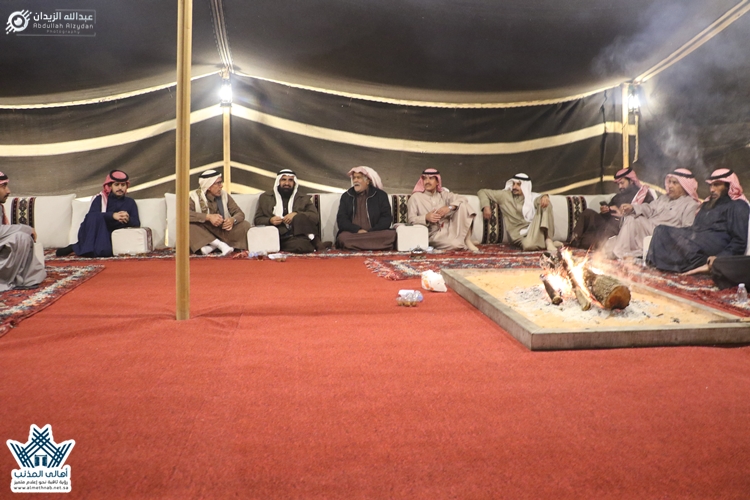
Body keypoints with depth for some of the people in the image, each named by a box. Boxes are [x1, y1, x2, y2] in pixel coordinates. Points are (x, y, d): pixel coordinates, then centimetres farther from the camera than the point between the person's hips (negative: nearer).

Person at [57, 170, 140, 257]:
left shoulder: (130, 202, 16)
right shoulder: (100, 198, 8)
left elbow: (137, 223, 3)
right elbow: (91, 215, -12)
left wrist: (128, 219, -21)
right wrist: (112, 215, -28)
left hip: (109, 237, 0)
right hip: (92, 234, 0)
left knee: (105, 250, -38)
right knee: (96, 217, -34)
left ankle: (75, 248, -14)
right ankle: (88, 248, -29)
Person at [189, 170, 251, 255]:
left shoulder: (224, 195, 1)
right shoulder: (195, 196, -9)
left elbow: (240, 213, -2)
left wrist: (233, 220, -26)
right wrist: (208, 217, -35)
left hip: (223, 233, 3)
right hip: (204, 236, -3)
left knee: (245, 225, -17)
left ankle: (211, 247, -26)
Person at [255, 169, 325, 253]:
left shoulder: (304, 199, 21)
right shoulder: (265, 197, 21)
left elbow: (316, 217, 7)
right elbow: (257, 220, 17)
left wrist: (296, 214, -9)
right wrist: (270, 220, -6)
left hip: (298, 237, 0)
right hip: (274, 238, 0)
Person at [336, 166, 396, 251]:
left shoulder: (381, 195, 12)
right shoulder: (346, 196, 16)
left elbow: (386, 218, 5)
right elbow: (341, 219, 6)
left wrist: (371, 232, -12)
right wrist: (357, 230, -12)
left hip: (375, 234, 1)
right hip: (353, 234, 0)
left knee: (391, 234, -32)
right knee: (343, 237, -35)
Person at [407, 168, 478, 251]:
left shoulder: (443, 194, 12)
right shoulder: (415, 197, 1)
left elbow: (462, 199, 1)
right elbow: (411, 220, -6)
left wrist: (449, 207, -18)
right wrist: (426, 217, -24)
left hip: (449, 228, 4)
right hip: (434, 234, -4)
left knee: (463, 205, -16)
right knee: (456, 245, -32)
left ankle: (467, 240, -11)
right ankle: (463, 244, 7)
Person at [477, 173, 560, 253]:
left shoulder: (532, 197, 12)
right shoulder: (505, 195, 9)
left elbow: (539, 200, -11)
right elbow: (482, 192, 12)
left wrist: (544, 197, -36)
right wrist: (486, 206, -7)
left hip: (535, 229, 3)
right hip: (519, 234, -3)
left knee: (545, 204, -20)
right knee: (528, 245, -41)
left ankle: (548, 240, -26)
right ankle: (552, 243, -14)